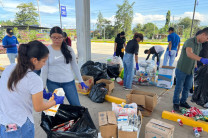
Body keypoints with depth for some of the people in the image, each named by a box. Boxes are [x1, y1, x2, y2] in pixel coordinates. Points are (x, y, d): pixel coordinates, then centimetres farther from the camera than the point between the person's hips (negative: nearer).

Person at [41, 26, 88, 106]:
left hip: (69, 82, 1)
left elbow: (74, 66, 6)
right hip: (53, 83, -1)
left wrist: (81, 81, 5)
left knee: (76, 106, 5)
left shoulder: (68, 49, 0)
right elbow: (44, 70, -1)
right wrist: (43, 86, -1)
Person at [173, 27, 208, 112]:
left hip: (190, 71, 8)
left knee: (187, 87, 16)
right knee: (179, 88, 4)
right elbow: (189, 54, -41)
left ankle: (183, 102, 33)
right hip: (182, 70, -8)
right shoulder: (190, 42, -22)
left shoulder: (199, 44, 7)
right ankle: (176, 103, 20)